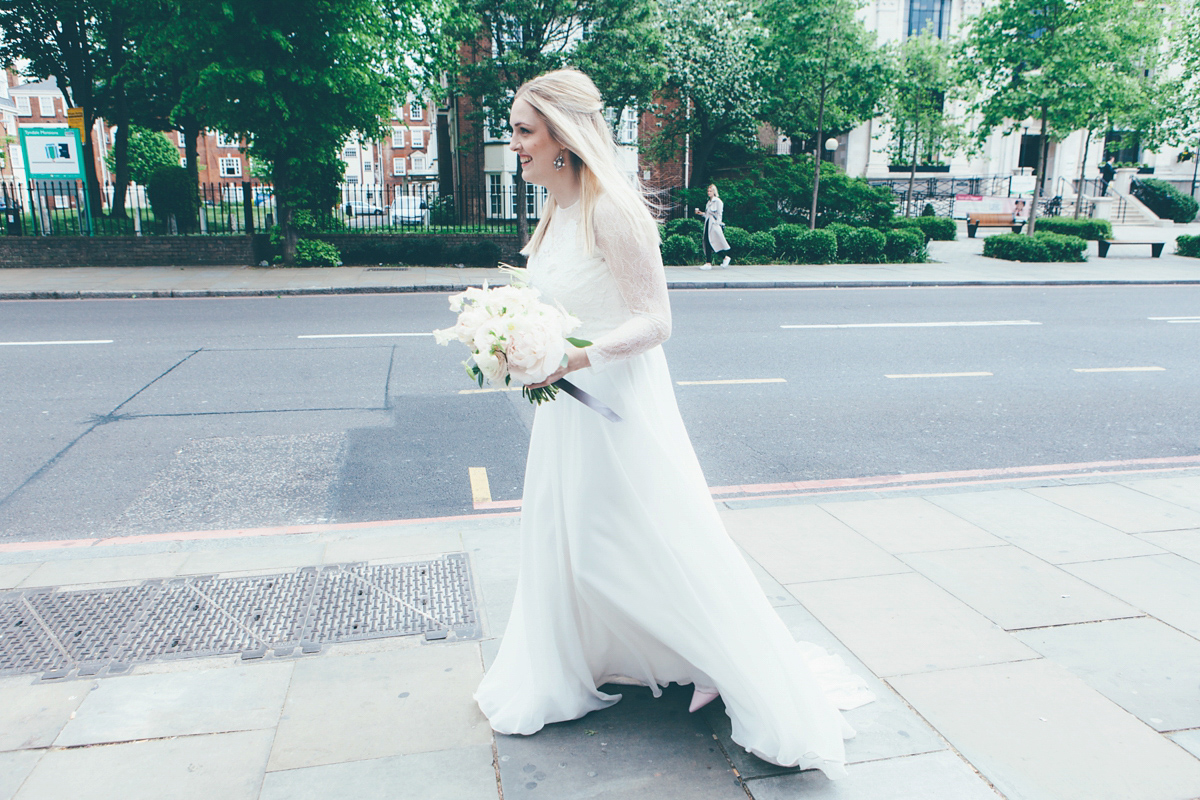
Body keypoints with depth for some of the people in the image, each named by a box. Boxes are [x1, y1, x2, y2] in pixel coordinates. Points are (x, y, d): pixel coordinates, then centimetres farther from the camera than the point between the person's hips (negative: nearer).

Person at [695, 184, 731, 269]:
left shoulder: (718, 201, -4)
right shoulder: (708, 202, 17)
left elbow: (719, 214, -8)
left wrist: (717, 224, -14)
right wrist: (701, 213, 8)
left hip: (715, 225, -7)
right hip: (708, 225, 7)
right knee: (707, 243, 1)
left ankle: (727, 257, 11)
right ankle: (708, 263, 1)